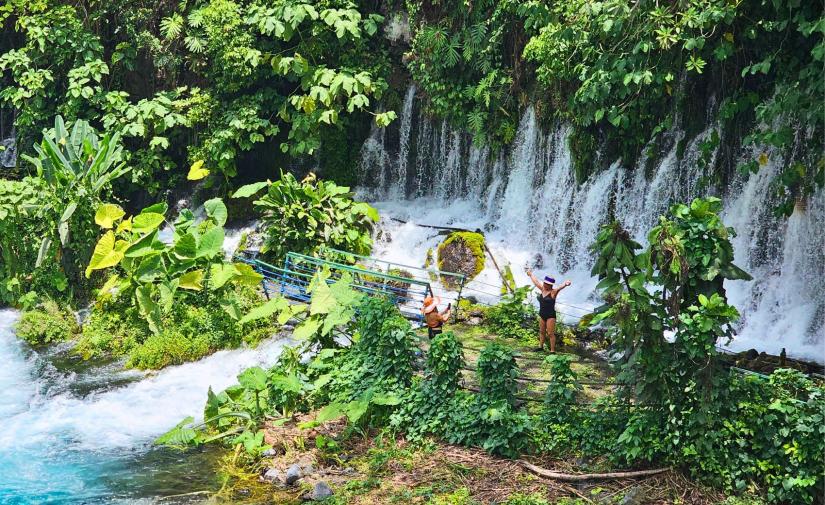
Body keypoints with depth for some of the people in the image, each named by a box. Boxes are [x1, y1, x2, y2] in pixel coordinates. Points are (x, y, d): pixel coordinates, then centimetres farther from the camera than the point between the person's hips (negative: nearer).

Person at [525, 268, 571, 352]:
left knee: (550, 334, -6)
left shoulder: (553, 292, -13)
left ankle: (552, 350, -2)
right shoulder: (543, 289, 6)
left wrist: (565, 284, -54)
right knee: (542, 332, 18)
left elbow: (560, 287, -33)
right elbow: (536, 281, 20)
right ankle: (541, 346, 33)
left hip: (550, 316, -7)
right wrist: (531, 274, 36)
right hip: (542, 315, 7)